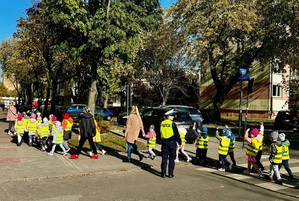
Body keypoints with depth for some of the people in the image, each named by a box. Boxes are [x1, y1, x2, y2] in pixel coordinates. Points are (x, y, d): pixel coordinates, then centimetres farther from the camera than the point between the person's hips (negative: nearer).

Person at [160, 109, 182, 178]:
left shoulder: (162, 123, 4)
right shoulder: (172, 124, -11)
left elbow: (160, 134, 12)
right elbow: (176, 134, -9)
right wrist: (179, 142, 0)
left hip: (164, 142, 4)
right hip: (172, 142, -4)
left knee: (164, 158, 9)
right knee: (171, 158, 5)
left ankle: (163, 173, 9)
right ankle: (170, 174, 8)